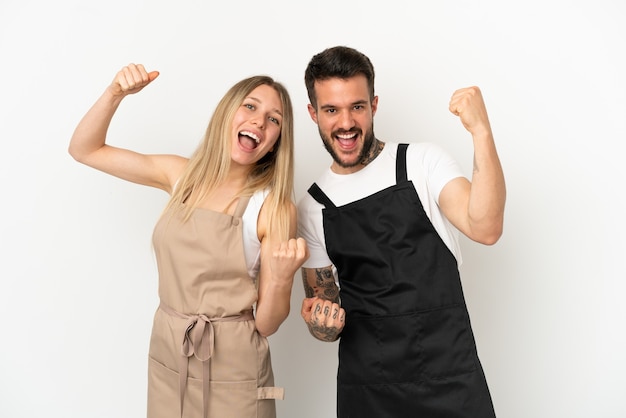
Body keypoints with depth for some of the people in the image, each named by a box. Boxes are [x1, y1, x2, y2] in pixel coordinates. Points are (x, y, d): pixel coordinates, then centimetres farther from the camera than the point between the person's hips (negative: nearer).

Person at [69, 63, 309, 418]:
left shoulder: (275, 208, -16)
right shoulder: (184, 175, -3)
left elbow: (266, 324, -13)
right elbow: (85, 150, 4)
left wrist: (281, 278, -32)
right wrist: (116, 94, -10)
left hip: (232, 375, -4)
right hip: (166, 361, 4)